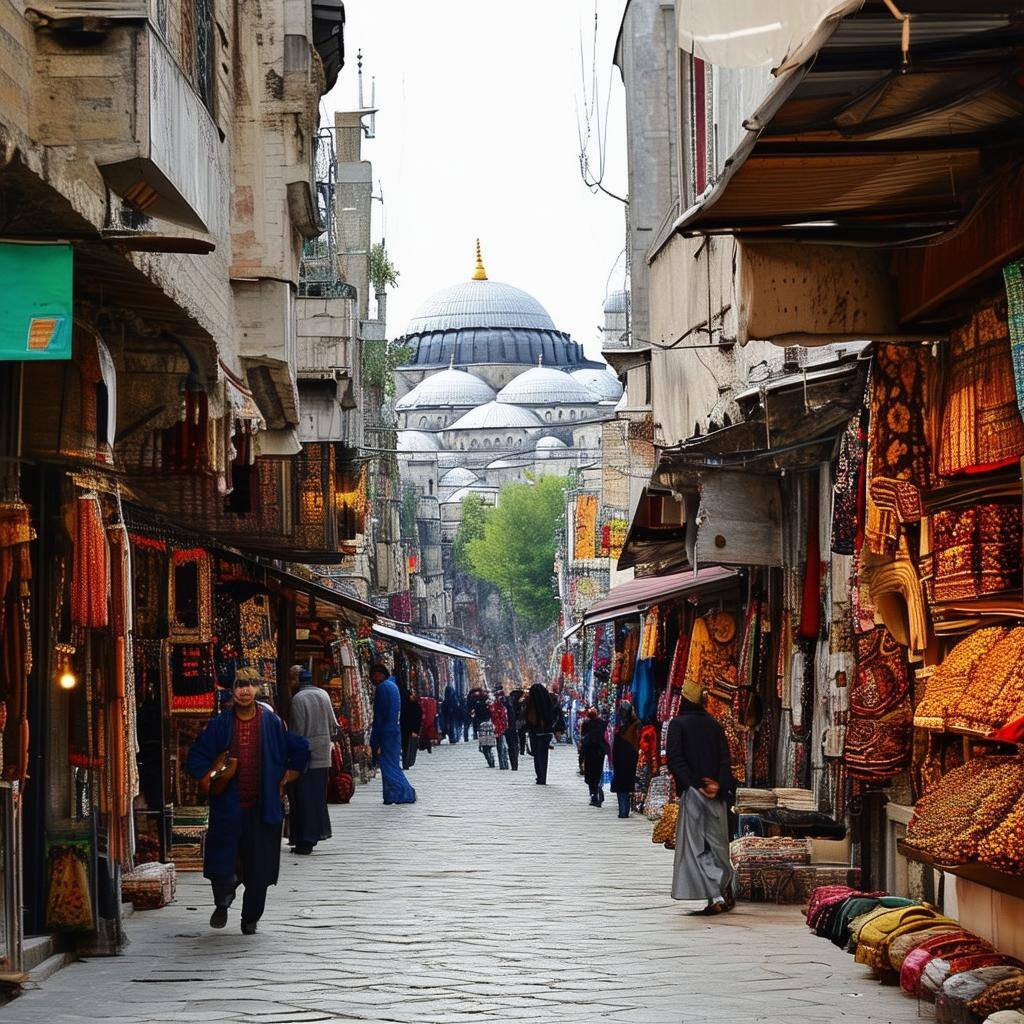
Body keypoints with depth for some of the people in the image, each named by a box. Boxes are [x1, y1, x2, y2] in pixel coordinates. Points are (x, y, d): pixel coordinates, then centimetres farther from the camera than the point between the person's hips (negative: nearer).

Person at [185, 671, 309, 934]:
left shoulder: (271, 723, 1)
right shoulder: (219, 725, 0)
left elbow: (300, 749, 13)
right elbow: (195, 759, 7)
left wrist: (285, 779, 9)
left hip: (263, 809, 0)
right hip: (228, 808, 0)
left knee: (259, 869, 2)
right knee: (220, 866, -2)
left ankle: (250, 919, 20)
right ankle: (223, 903, 30)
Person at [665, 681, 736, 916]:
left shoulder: (678, 724, -3)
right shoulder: (714, 725, 11)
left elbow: (674, 759, -13)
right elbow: (725, 758, 2)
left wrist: (695, 784, -14)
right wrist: (718, 786, -8)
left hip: (692, 791, -5)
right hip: (717, 795, 5)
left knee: (696, 845, -3)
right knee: (717, 844, 14)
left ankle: (715, 896, -15)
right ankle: (726, 893, 14)